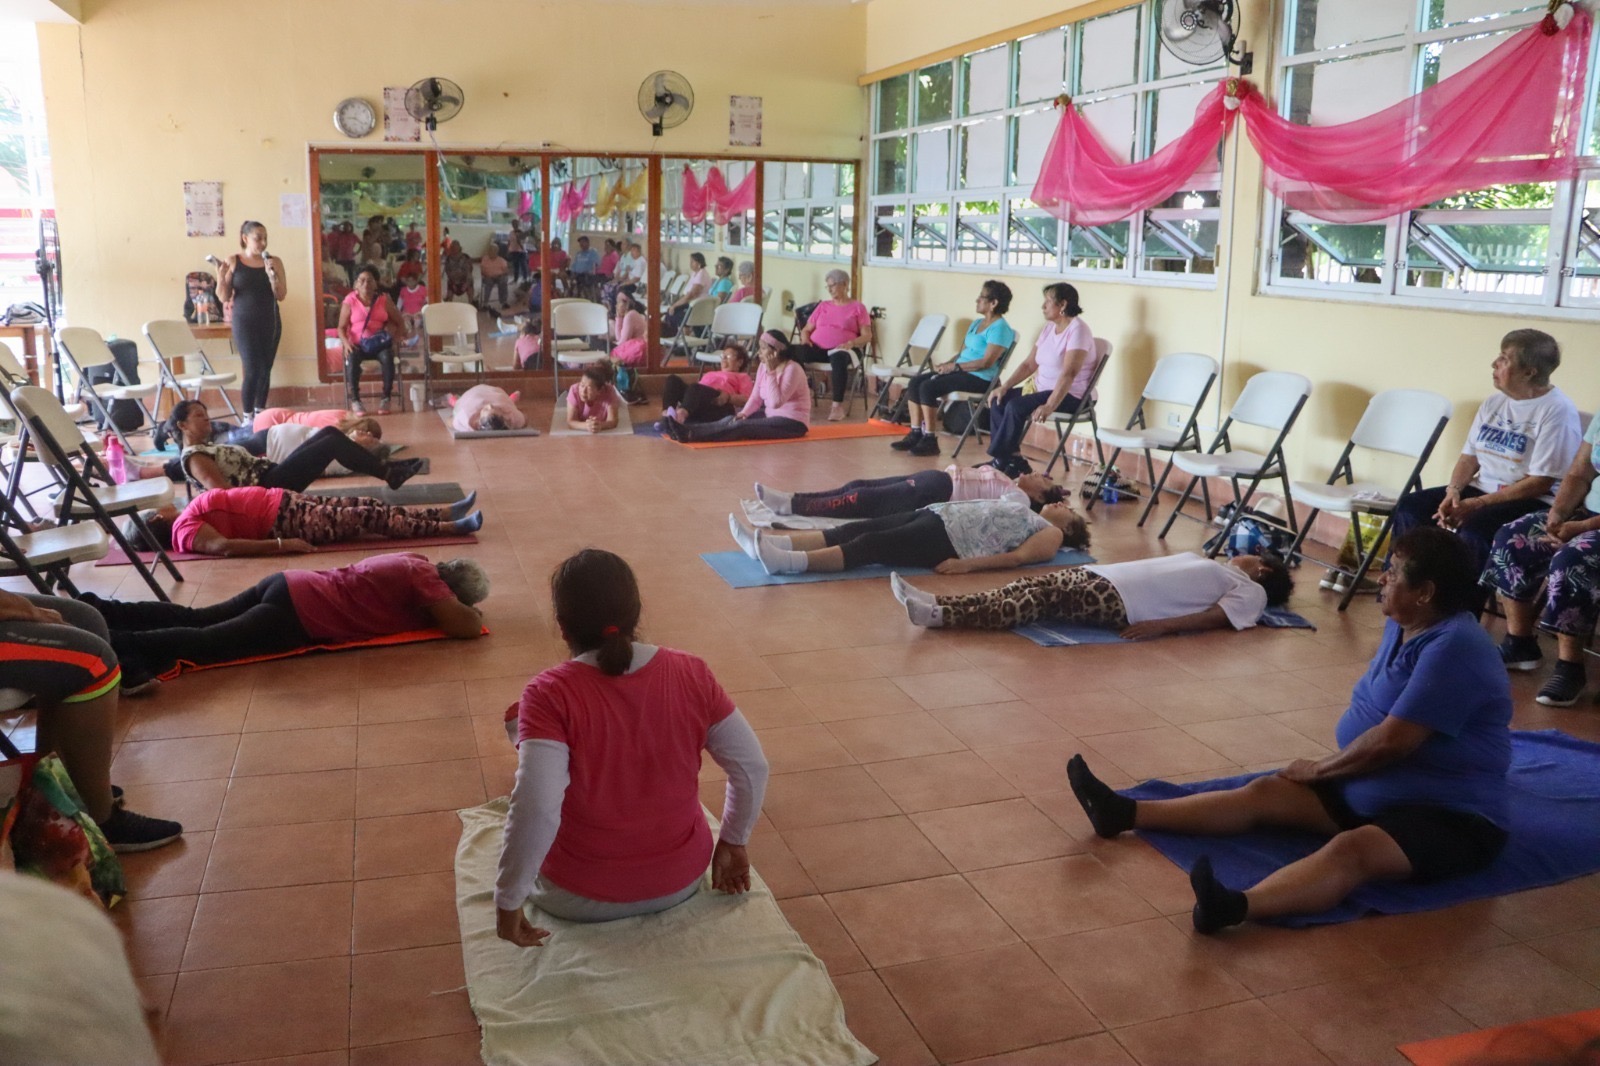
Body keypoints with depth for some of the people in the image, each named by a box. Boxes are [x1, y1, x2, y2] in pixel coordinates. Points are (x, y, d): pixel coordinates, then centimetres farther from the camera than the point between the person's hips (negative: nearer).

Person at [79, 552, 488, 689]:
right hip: (298, 613, -9)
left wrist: (449, 609, 28)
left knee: (195, 619, 10)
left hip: (290, 585, 9)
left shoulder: (413, 563, 17)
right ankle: (114, 644, -24)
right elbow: (465, 626, -16)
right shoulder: (424, 577, -9)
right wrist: (471, 612, 7)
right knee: (205, 642, -15)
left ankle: (99, 611, 6)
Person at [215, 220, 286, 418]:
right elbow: (225, 297, -1)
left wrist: (271, 275, -18)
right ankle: (248, 417, 1)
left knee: (265, 370, 6)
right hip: (244, 322, -2)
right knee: (252, 370, -8)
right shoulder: (233, 262, -2)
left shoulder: (274, 262, 1)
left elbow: (281, 295, -3)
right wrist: (221, 278, -18)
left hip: (270, 322, 3)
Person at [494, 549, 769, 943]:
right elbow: (752, 767, -7)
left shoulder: (550, 694, -23)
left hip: (580, 898, -2)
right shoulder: (691, 674, -12)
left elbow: (535, 809, -32)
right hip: (682, 881, 3)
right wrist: (733, 841, 9)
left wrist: (508, 899, -19)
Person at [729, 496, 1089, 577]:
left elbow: (1018, 557, -7)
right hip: (940, 515, 8)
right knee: (855, 529, -11)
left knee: (870, 546, -26)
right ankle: (771, 542, -23)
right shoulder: (1027, 516, 35)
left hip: (952, 540, -8)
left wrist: (968, 564, -21)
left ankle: (784, 562, -42)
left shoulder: (1051, 534, 9)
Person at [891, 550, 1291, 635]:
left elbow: (1219, 617, -7)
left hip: (1121, 602, -8)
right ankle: (937, 605, -19)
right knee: (1033, 585, -10)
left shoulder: (1251, 592, 10)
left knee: (1045, 596, -24)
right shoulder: (1216, 569, 34)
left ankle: (940, 616, -33)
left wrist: (1162, 625, -21)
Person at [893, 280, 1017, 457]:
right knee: (914, 383, -6)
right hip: (960, 370, 10)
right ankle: (915, 434, -6)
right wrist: (947, 364, 1)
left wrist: (955, 366, -18)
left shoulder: (1000, 328, -12)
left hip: (979, 378, -10)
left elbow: (987, 362, -20)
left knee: (928, 387, -25)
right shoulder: (977, 323, 19)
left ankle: (930, 440, -18)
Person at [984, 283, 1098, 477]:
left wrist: (1050, 406, -36)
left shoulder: (1077, 329, -17)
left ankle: (1001, 460, -12)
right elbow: (1029, 364, 12)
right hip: (1043, 388, 9)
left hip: (1071, 395, -9)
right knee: (999, 400, -4)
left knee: (1015, 407, -26)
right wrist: (1004, 386, 0)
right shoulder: (1049, 327, 10)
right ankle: (1014, 459, -7)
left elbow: (1069, 373, -27)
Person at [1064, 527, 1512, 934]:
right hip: (1372, 792, 9)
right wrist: (1328, 768, 9)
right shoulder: (1404, 625, 9)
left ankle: (1237, 905, -64)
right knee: (1267, 792, -3)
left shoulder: (1454, 648, -22)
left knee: (1352, 849, -36)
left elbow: (1390, 742, -23)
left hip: (1450, 818, -9)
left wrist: (1320, 769, -8)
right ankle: (1125, 814, -9)